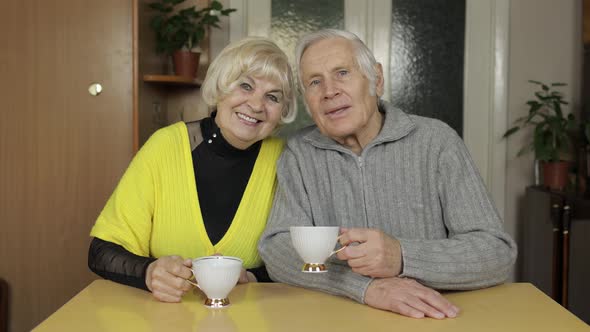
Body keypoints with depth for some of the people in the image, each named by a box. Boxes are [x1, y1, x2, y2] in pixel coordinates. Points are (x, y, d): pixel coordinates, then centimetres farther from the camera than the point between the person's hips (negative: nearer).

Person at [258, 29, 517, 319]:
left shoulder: (436, 141, -5)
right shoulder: (299, 154, 1)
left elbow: (498, 253, -10)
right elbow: (276, 250, -10)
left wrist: (402, 258, -27)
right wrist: (365, 284, -25)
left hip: (434, 319, -2)